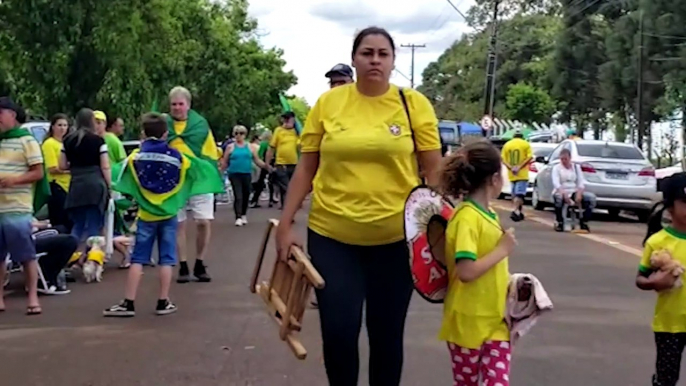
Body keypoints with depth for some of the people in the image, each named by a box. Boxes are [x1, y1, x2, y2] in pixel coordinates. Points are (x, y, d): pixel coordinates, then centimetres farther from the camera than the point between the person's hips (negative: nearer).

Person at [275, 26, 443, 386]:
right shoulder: (328, 102, 1)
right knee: (338, 332, -1)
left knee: (387, 334, 11)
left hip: (395, 238, 0)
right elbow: (306, 169, 6)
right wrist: (286, 224, 3)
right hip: (331, 236, 0)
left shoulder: (414, 104, -1)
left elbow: (434, 172, 1)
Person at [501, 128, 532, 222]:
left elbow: (503, 159, -1)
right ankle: (515, 211, -26)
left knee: (515, 194, 15)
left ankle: (519, 212, 22)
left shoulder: (507, 144, 7)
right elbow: (529, 157, -13)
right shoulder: (525, 144, -2)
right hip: (522, 174, -4)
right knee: (519, 194, -9)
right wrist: (519, 167, -14)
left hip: (511, 175, 4)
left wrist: (511, 168, -9)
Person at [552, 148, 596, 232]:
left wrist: (579, 194, -18)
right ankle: (559, 222, -21)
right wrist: (564, 194, -31)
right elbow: (556, 183, -13)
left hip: (574, 192, 3)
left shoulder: (576, 167, 12)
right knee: (558, 197, -40)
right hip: (561, 192, -3)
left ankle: (584, 222, -10)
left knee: (591, 197, -22)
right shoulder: (556, 168, 3)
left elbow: (581, 182, 2)